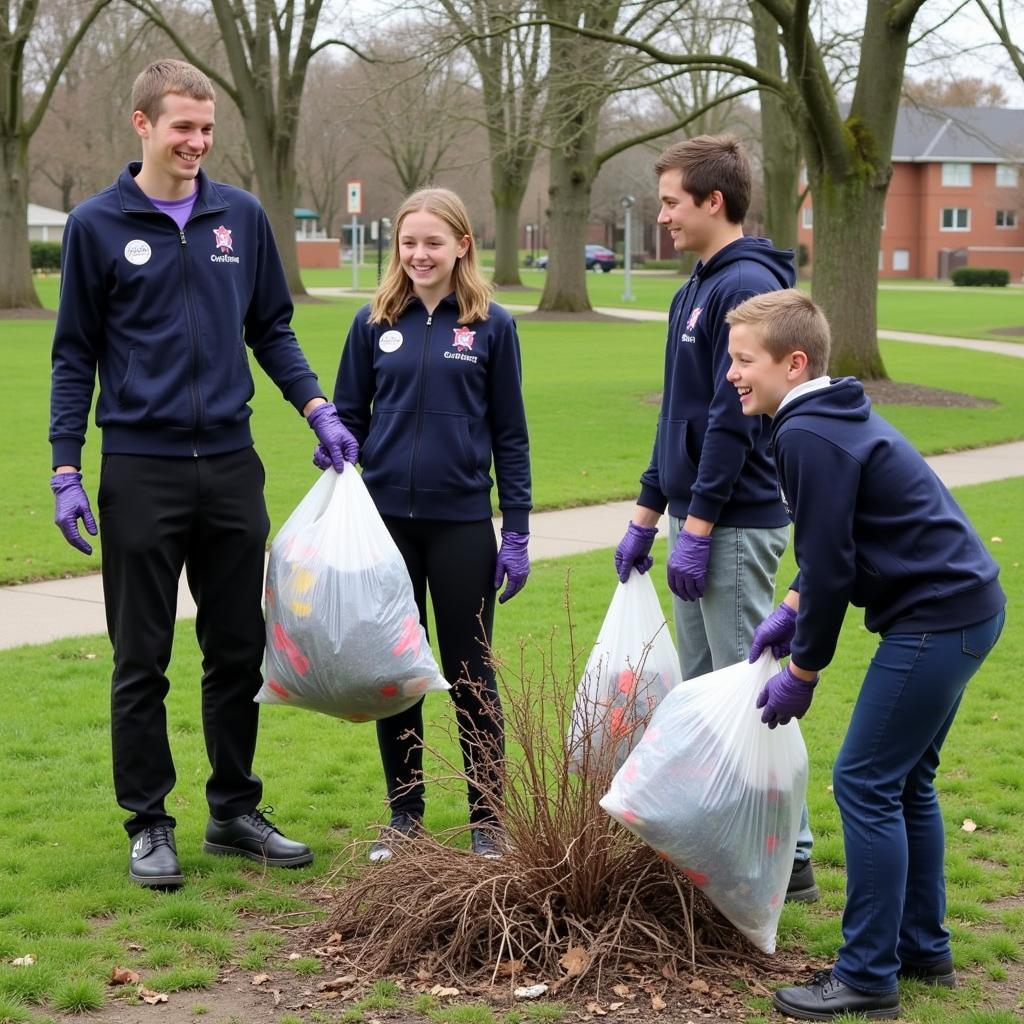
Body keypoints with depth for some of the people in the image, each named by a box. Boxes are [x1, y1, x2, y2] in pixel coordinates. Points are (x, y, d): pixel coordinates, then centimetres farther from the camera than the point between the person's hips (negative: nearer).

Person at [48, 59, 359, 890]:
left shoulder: (242, 216, 6)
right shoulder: (97, 225, -2)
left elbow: (272, 329, 14)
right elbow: (75, 356, 2)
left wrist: (319, 410, 0)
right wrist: (66, 472, -3)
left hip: (231, 464, 3)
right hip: (140, 470, -3)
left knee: (239, 651, 10)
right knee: (142, 661, 4)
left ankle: (236, 811, 23)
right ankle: (150, 824, 15)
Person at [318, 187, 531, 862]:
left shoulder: (491, 326, 0)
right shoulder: (375, 324, 5)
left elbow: (509, 434, 2)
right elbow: (350, 414, 13)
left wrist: (517, 532, -1)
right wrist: (334, 447, -8)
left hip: (461, 523, -2)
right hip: (386, 520, 2)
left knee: (470, 674, 5)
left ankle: (488, 822, 16)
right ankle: (405, 816, 22)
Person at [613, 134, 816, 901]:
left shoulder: (748, 286, -15)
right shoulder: (695, 291, 15)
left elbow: (735, 417, -21)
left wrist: (697, 527, -21)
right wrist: (648, 513, 20)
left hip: (736, 527, -10)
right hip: (698, 517, 10)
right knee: (700, 692, 14)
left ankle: (790, 859, 4)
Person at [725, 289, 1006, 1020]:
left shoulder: (809, 436, -18)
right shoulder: (833, 416, 14)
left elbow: (829, 565, -17)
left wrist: (801, 674, -7)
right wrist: (793, 611, 13)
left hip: (936, 621, -10)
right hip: (970, 607, 10)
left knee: (866, 784, -4)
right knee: (906, 781, 18)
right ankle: (922, 949, 27)